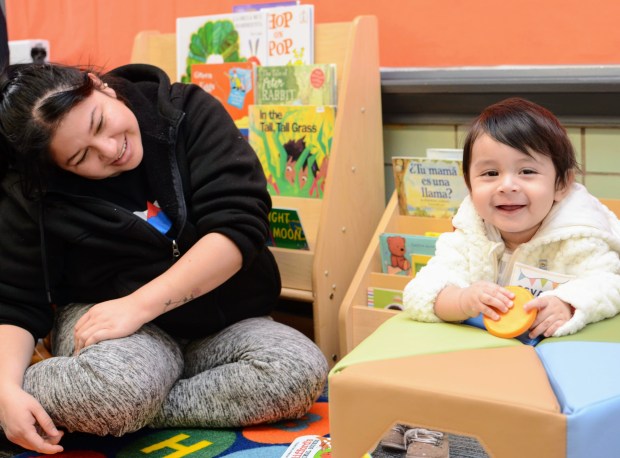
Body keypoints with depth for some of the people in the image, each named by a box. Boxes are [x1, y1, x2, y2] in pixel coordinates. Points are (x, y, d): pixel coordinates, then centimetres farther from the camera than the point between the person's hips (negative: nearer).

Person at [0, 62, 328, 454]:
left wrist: (138, 304, -25)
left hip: (221, 323, 4)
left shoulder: (188, 113, -10)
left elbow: (240, 226, -18)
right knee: (116, 385, -40)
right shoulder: (32, 195, -8)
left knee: (303, 372, -29)